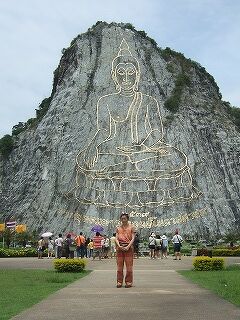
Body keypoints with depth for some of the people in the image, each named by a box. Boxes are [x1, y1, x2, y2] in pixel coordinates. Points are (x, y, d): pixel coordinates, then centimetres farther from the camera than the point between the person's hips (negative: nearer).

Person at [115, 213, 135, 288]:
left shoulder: (131, 227, 5)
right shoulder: (118, 228, 13)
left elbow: (132, 239, -2)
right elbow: (116, 238, 5)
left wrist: (128, 246, -16)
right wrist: (119, 246, -14)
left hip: (128, 248, -2)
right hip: (120, 248, 2)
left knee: (129, 266, -2)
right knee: (119, 266, 3)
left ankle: (128, 282, 6)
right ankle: (119, 282, 10)